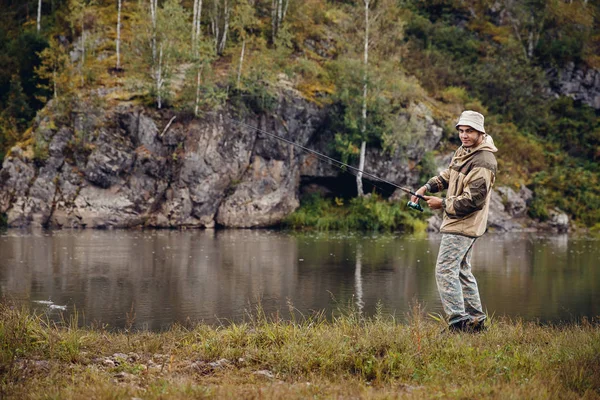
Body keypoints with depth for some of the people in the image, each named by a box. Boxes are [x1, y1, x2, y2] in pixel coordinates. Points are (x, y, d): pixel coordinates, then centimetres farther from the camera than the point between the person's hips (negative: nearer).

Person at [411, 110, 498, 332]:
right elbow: (447, 176, 24)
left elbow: (472, 199, -23)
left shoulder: (483, 162, -20)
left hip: (463, 225, -10)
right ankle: (476, 320, 22)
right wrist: (426, 187, 7)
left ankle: (458, 321, -11)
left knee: (445, 270, -12)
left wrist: (442, 204, -14)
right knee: (462, 271, 16)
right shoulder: (462, 152, 11)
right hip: (457, 222, 10)